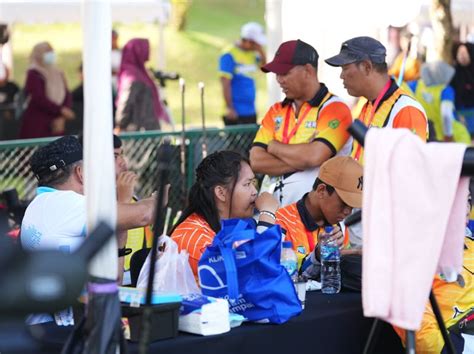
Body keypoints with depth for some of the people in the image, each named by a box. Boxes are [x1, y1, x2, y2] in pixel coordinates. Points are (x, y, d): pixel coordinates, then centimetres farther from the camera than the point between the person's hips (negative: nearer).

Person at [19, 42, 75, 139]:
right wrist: (61, 110, -16)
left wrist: (61, 118, -8)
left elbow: (67, 96, 7)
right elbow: (39, 99, -13)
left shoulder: (58, 74, 15)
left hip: (56, 126, 5)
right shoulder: (34, 74, -3)